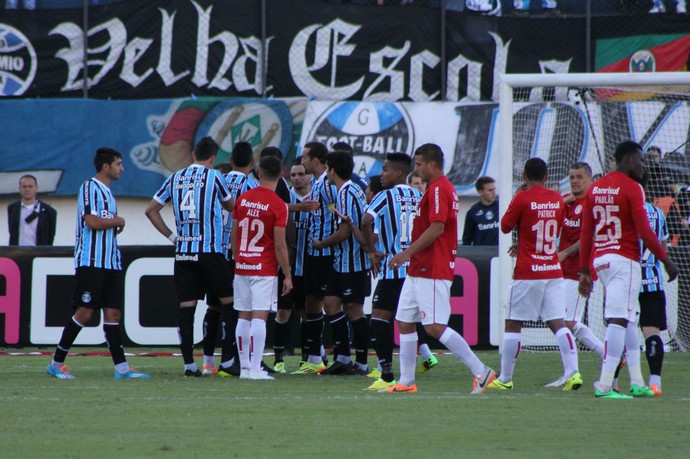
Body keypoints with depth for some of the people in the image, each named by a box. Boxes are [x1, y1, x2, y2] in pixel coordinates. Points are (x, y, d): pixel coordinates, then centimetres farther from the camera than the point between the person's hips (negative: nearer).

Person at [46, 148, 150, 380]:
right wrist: (118, 221, -6)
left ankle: (122, 368, 0)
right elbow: (92, 221, -20)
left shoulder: (107, 192, 20)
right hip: (91, 262, -9)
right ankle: (56, 363, 1)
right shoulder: (89, 187, -9)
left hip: (110, 263, 9)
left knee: (113, 312, 4)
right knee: (85, 312, -8)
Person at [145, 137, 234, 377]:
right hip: (210, 250, -4)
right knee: (229, 303, 6)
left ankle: (189, 364, 0)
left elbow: (151, 210, 13)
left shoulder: (175, 179, 11)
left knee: (186, 308, 3)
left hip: (182, 253, 4)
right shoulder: (214, 177, -1)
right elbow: (231, 206, 14)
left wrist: (172, 236, 13)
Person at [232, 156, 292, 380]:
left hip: (242, 267, 5)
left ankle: (245, 367, 12)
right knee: (259, 317, -7)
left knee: (244, 317, 9)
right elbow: (280, 245, -11)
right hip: (265, 269, -5)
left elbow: (233, 236, 10)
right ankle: (255, 369, -11)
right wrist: (288, 275, -4)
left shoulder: (242, 199, 5)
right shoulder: (278, 205, -10)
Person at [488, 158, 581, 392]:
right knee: (558, 323, 1)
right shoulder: (557, 199, 7)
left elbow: (505, 227, 2)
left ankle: (505, 379, 9)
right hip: (554, 271, 4)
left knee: (513, 324, 5)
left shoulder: (523, 198, -10)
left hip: (527, 273, -4)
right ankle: (573, 372, -14)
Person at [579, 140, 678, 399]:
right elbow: (644, 231, -14)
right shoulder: (631, 188, -9)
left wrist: (584, 270, 14)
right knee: (618, 320, -10)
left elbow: (586, 233, 12)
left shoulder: (595, 188, 12)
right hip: (624, 259, -8)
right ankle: (604, 385, -17)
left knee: (630, 318, 17)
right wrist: (666, 260, -6)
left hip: (600, 260, 8)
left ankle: (637, 382, 16)